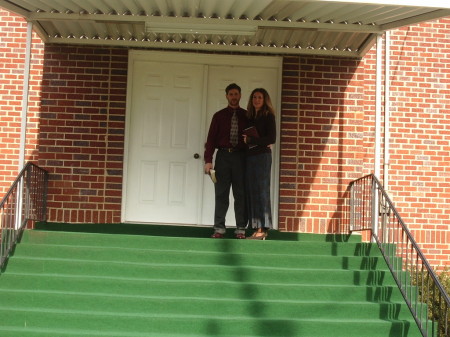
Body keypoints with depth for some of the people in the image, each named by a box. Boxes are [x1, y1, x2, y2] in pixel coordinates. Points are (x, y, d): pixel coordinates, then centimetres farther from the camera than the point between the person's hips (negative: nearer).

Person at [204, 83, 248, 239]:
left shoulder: (246, 116, 8)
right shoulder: (219, 116, 8)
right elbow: (211, 138, 4)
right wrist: (208, 160, -6)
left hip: (240, 156, 0)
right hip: (223, 156, 0)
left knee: (240, 193, 1)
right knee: (221, 193, 1)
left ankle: (240, 228, 6)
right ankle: (219, 227, 5)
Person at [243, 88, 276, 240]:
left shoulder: (268, 116, -1)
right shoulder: (250, 116, 17)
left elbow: (272, 138, -9)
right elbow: (247, 137, 16)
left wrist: (251, 140, -9)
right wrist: (245, 140, -6)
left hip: (262, 155, -7)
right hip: (250, 156, 7)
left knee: (261, 191, -8)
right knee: (251, 191, 2)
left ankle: (263, 229, -8)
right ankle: (256, 229, 3)